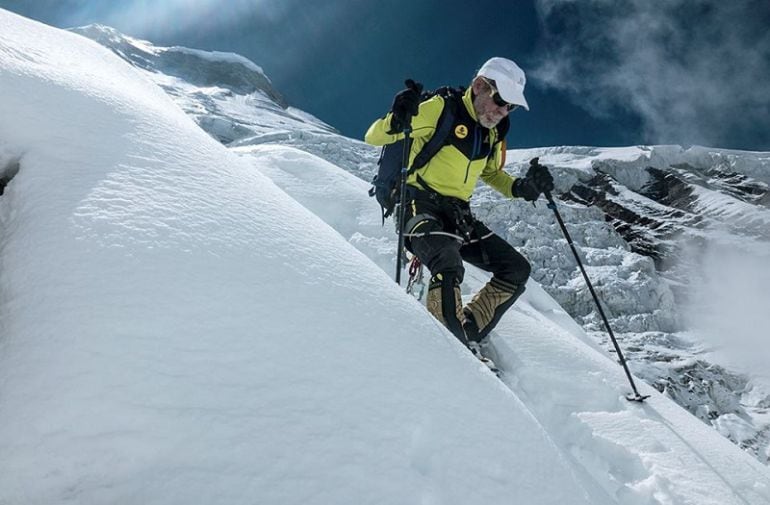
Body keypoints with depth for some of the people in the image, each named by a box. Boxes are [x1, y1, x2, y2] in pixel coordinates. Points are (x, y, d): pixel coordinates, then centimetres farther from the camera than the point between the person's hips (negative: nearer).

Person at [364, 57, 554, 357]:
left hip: (459, 216, 8)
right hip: (421, 207, -7)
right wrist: (396, 121, -33)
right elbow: (373, 137, -10)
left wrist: (522, 188, 9)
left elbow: (491, 174, 29)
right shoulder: (440, 108, -8)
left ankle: (466, 335, 2)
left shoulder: (493, 133, 13)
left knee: (517, 270, 0)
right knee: (449, 266, -35)